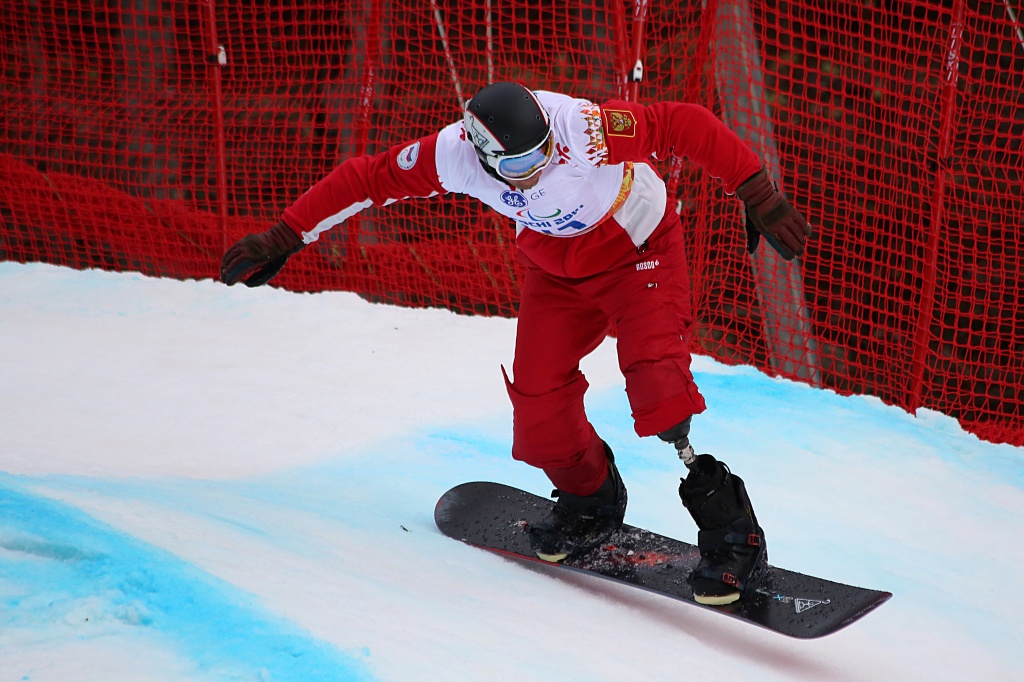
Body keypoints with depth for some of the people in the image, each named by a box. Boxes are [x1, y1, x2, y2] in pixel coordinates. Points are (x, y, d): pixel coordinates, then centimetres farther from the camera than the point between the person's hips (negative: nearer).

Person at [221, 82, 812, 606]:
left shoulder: (583, 128, -37)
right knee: (537, 400, -6)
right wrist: (283, 239, -9)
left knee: (658, 384, -24)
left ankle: (733, 534, -14)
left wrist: (760, 198, -23)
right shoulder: (454, 155, -26)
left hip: (640, 253, -4)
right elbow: (367, 179, -13)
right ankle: (591, 504, 24)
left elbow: (686, 125, -27)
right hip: (556, 271, 5)